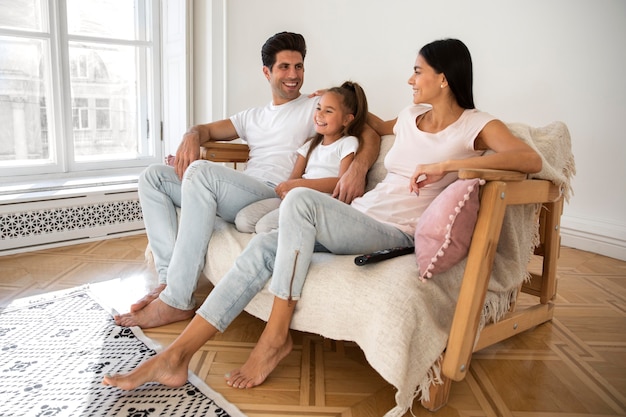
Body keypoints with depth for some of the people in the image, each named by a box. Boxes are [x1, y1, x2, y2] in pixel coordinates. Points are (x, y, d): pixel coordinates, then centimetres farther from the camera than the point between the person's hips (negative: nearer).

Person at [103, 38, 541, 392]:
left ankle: (277, 335, -20)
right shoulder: (414, 115, 19)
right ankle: (175, 357, -17)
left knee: (300, 200, -32)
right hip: (358, 217, 7)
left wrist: (447, 163, -25)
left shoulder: (476, 125, -1)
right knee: (263, 246, -18)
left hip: (394, 234, -6)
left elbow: (531, 160, -19)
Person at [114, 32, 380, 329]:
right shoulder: (253, 117, 28)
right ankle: (170, 276, -12)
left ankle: (176, 301, -29)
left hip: (275, 197, -7)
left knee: (200, 171, -32)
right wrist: (192, 136, 1)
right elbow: (208, 129, 28)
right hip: (239, 197, 7)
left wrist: (357, 169, -25)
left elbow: (370, 135, -2)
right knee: (153, 176, 2)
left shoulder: (315, 107, 10)